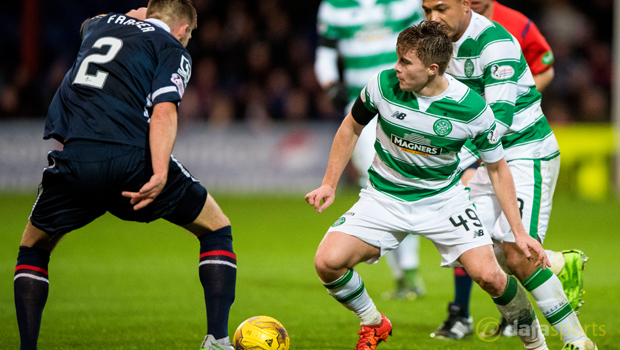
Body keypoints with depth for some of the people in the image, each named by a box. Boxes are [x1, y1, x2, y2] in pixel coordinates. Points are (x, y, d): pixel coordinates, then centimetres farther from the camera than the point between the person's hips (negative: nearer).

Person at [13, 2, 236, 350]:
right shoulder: (173, 49, 9)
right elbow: (163, 112, -9)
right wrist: (160, 175, -19)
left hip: (74, 161, 4)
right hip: (132, 159, -3)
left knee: (33, 249, 27)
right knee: (216, 229, 18)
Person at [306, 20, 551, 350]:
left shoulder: (473, 109, -20)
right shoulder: (383, 85, -17)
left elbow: (498, 168, -5)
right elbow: (351, 128, 5)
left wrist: (519, 232, -8)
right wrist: (329, 184, 2)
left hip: (443, 197, -1)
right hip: (384, 197, 2)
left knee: (489, 276, -19)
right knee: (328, 261, -20)